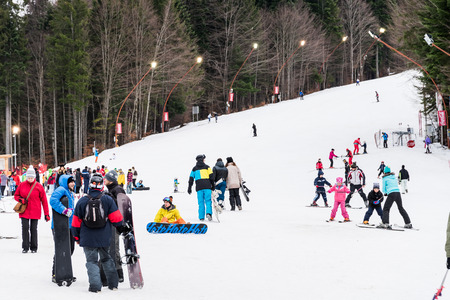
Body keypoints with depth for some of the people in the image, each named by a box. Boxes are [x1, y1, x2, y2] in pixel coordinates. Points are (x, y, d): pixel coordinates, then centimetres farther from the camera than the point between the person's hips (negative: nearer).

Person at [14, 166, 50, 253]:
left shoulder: (39, 186, -2)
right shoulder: (22, 185, 3)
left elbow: (44, 200, 0)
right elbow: (16, 195, 14)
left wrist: (46, 214, -3)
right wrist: (20, 199, -10)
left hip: (35, 212, -1)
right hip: (24, 211, 1)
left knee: (33, 229, 4)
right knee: (25, 228, -4)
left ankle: (34, 247, 13)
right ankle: (25, 247, 4)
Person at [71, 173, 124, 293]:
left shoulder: (82, 201, -5)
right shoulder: (107, 199, -5)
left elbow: (76, 222, 1)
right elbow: (116, 218, -2)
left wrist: (77, 237, 13)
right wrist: (121, 227, 19)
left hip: (88, 239, -2)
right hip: (104, 238, 2)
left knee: (92, 261, 4)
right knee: (106, 258, 19)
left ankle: (95, 286, -8)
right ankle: (113, 283, 20)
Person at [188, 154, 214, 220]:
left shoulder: (194, 168, 14)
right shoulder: (207, 167, 8)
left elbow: (191, 179, 13)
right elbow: (211, 177, 3)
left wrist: (189, 188, 16)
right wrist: (213, 186, 8)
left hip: (199, 187, 2)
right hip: (207, 186, -2)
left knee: (201, 202, 4)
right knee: (208, 201, -3)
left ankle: (201, 217, 0)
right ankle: (209, 213, -24)